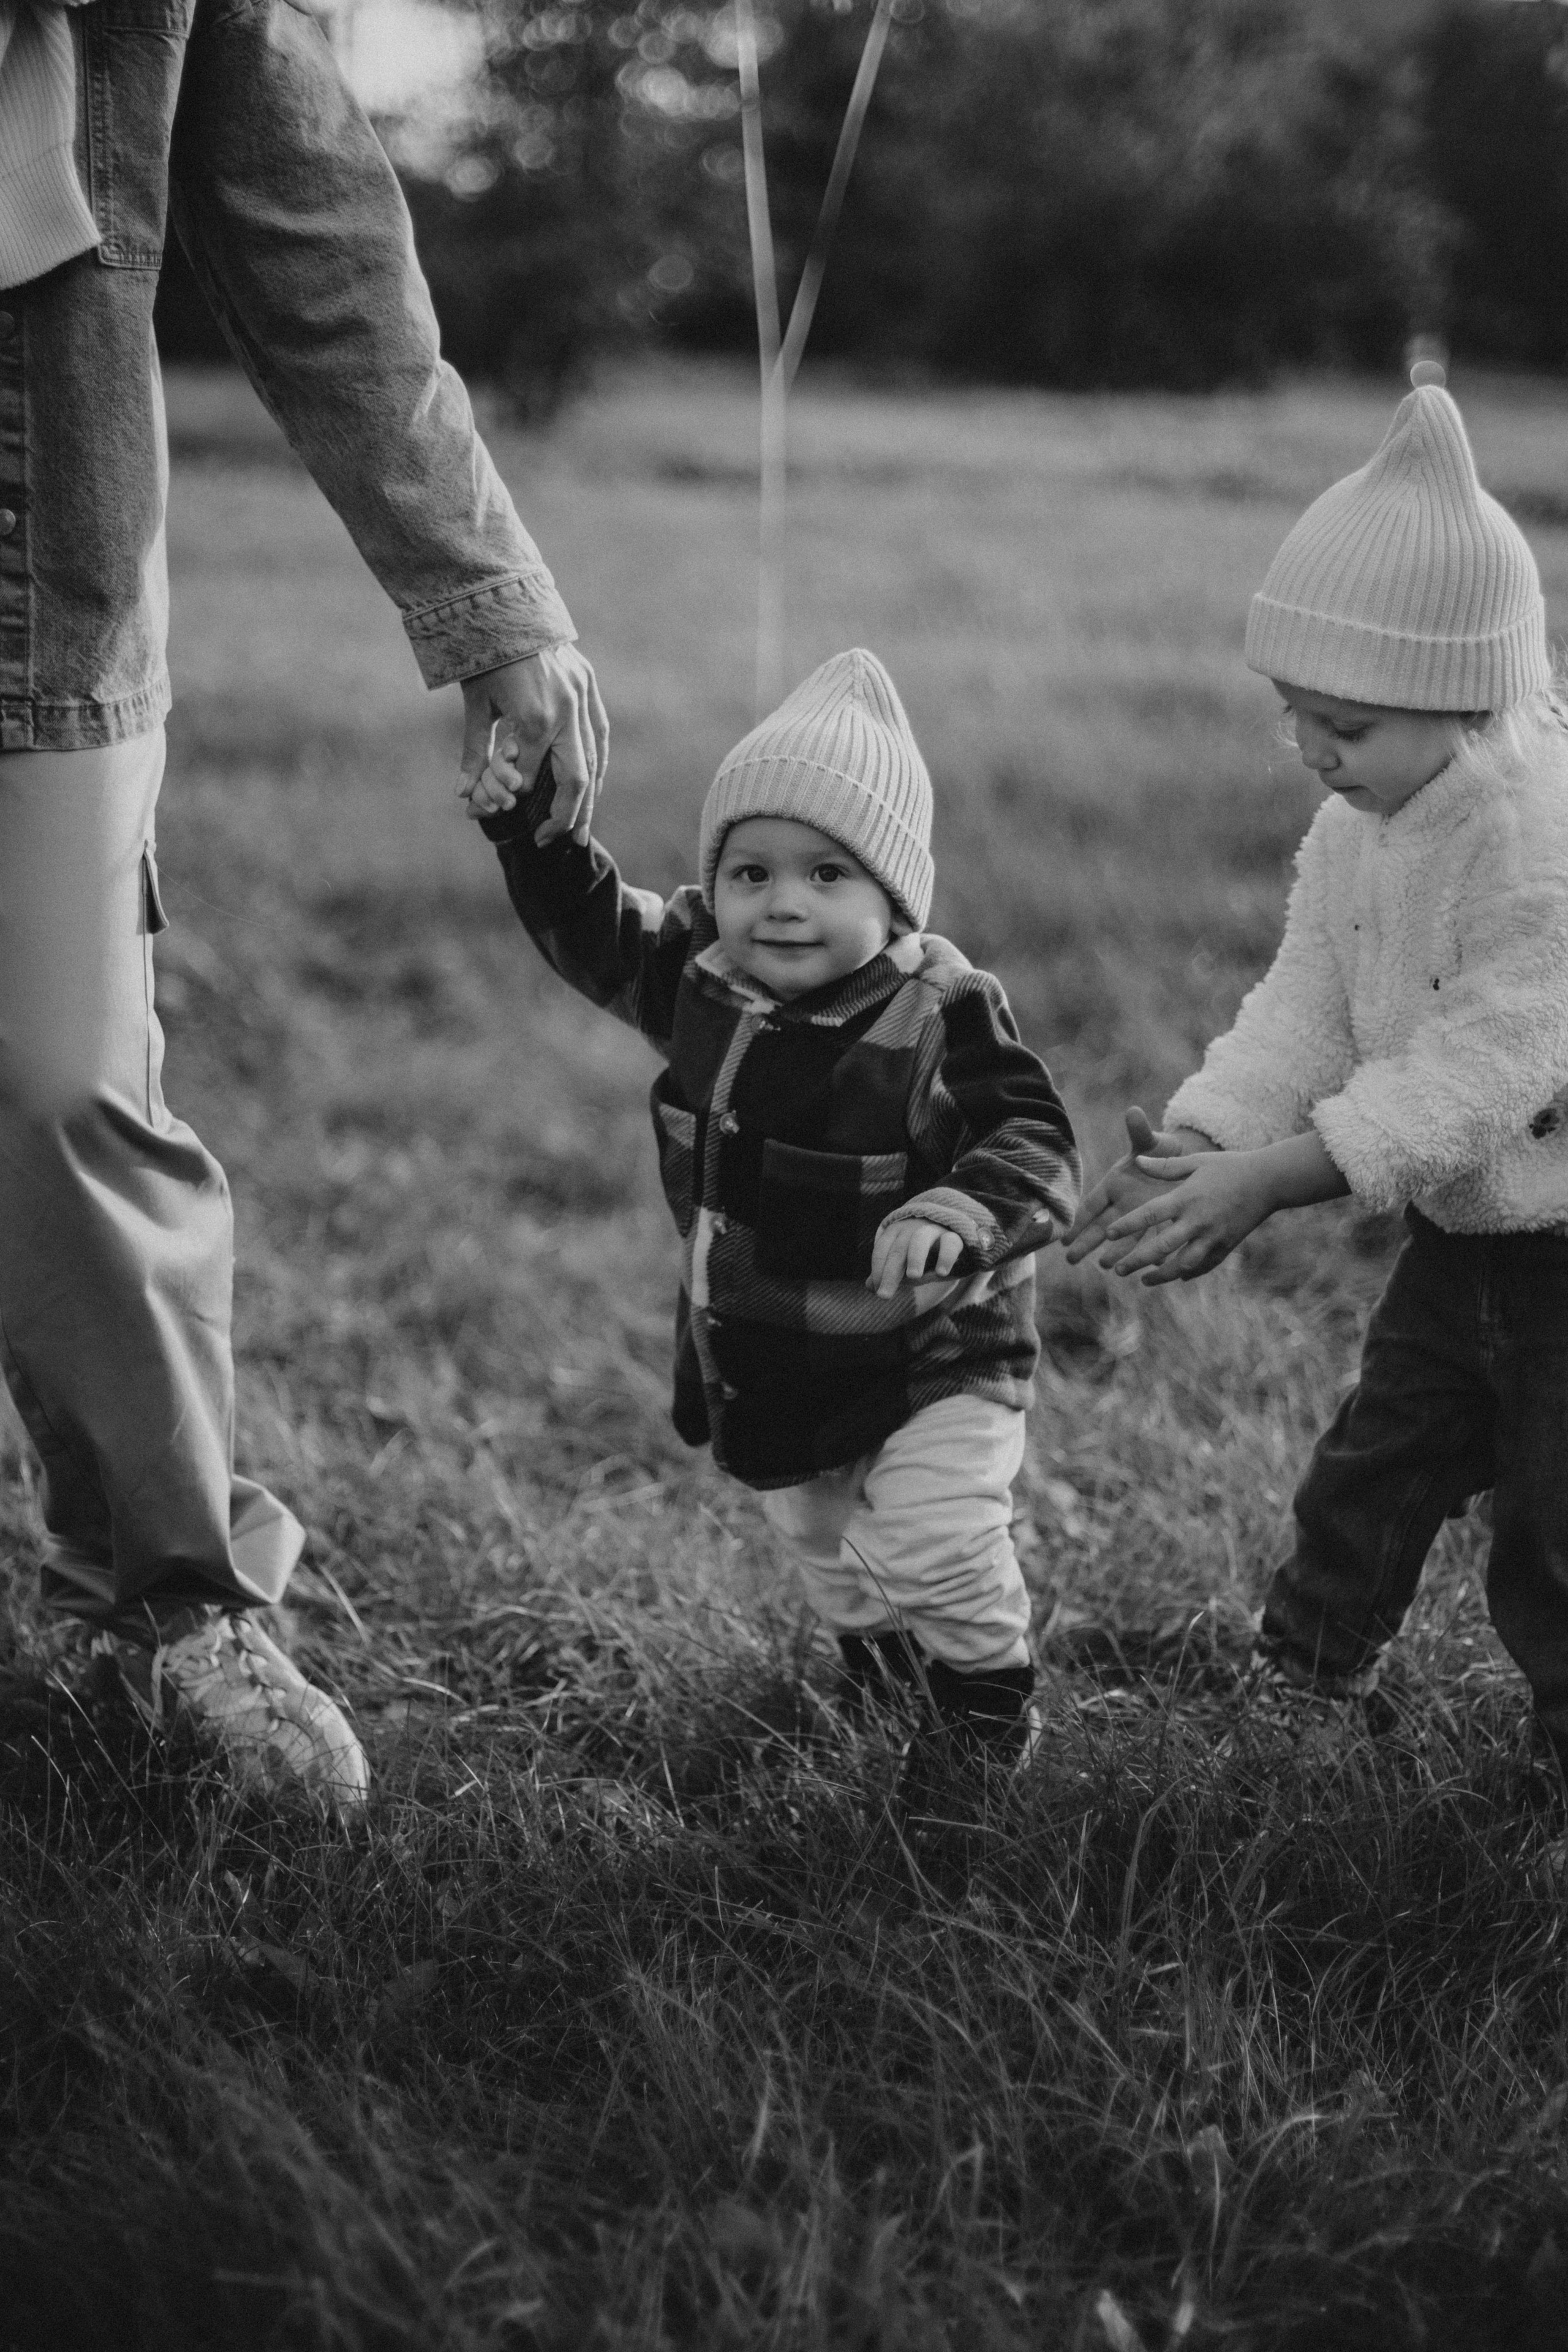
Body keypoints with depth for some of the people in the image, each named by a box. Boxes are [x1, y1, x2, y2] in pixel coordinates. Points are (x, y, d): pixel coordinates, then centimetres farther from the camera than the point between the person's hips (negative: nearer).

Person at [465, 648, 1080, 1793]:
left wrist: (958, 1213, -50)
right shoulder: (699, 975, -9)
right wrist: (531, 828, -10)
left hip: (931, 1355, -6)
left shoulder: (943, 1016, -26)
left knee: (931, 1542, -16)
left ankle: (987, 1699, 12)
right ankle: (878, 1663, 52)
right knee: (821, 1540, 24)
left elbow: (1034, 1144, -30)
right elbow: (596, 929, 5)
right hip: (764, 1357, 6)